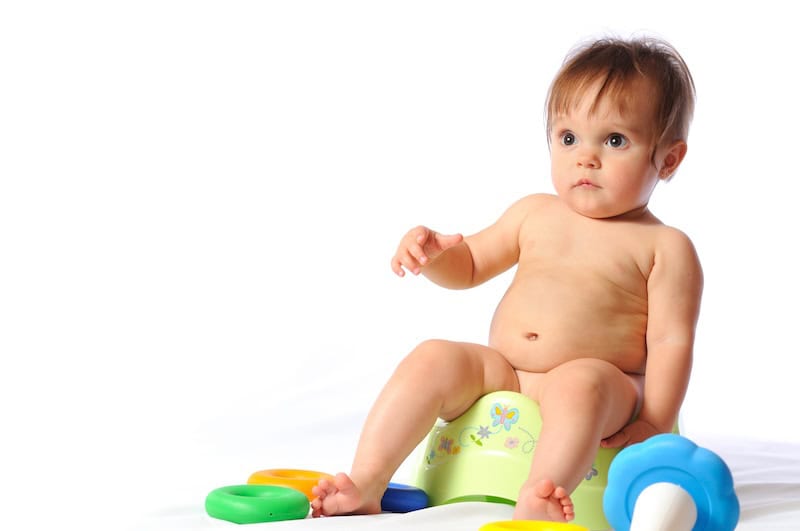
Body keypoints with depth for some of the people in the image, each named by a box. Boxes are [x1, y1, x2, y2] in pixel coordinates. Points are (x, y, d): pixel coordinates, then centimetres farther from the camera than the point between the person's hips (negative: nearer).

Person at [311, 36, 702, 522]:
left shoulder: (665, 247, 0)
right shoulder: (534, 214, 15)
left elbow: (672, 341, -6)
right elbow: (469, 266, 24)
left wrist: (654, 423, -17)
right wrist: (433, 253, 1)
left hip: (601, 387, -5)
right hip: (501, 373, 5)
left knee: (580, 381, -36)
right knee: (433, 359, -17)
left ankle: (536, 502, -53)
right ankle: (365, 485, -21)